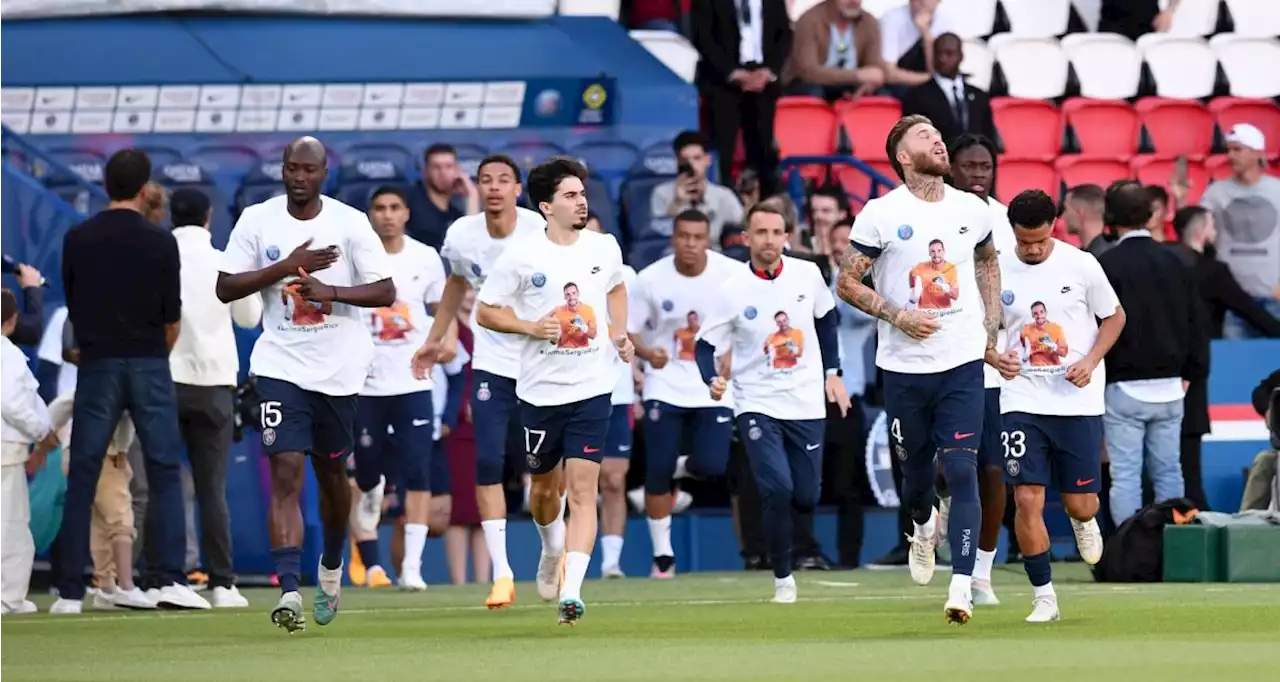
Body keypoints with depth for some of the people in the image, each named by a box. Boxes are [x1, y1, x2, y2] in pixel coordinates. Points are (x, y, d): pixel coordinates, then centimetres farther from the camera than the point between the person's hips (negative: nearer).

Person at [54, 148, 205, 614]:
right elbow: (172, 319, 0)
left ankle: (70, 591, 1)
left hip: (97, 365, 1)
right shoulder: (161, 243, -4)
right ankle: (171, 580, -6)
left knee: (82, 477, 3)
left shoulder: (78, 240, 0)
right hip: (149, 366, -1)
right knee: (165, 473, 4)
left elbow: (72, 309, 6)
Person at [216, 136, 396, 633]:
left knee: (331, 472, 15)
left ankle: (331, 566, 42)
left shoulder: (350, 223, -3)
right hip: (281, 365, -1)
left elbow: (386, 292, -5)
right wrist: (287, 266, -15)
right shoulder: (257, 220, 0)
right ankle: (288, 591, -20)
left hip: (339, 368, 1)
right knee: (286, 473, -13)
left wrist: (331, 291, -20)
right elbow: (225, 288, -4)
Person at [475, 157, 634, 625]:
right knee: (546, 485, 15)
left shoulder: (605, 248, 2)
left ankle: (571, 592, -18)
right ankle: (553, 549, 49)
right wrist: (531, 327, -16)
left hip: (592, 388, 0)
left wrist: (620, 332, 9)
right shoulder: (521, 257, -8)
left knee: (582, 489, -12)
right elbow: (484, 311, -1)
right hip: (540, 389, 0)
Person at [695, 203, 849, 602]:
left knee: (806, 498, 3)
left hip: (807, 404, 3)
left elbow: (825, 319, 15)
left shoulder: (807, 274, -3)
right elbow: (706, 344, -5)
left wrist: (832, 373, 15)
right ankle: (782, 577, -1)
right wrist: (713, 379, -25)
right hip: (756, 403, -3)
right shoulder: (732, 291, -11)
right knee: (777, 490, -19)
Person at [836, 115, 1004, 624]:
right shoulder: (880, 214, -5)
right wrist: (898, 316, -13)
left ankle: (961, 587, -16)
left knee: (961, 470, -12)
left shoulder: (973, 211, 5)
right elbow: (847, 282, -1)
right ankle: (924, 526, 47)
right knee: (916, 471, 11)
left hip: (963, 363, 1)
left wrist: (990, 332, 16)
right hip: (904, 367, -1)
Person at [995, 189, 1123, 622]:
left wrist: (1091, 361, -9)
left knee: (1080, 503, 3)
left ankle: (1084, 522, 42)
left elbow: (1115, 316, 7)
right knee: (1026, 498, -10)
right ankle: (1044, 596, 1)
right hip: (1023, 401, 0)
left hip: (1078, 402, 0)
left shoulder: (1081, 265, -4)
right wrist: (996, 357, -12)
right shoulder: (997, 271, -2)